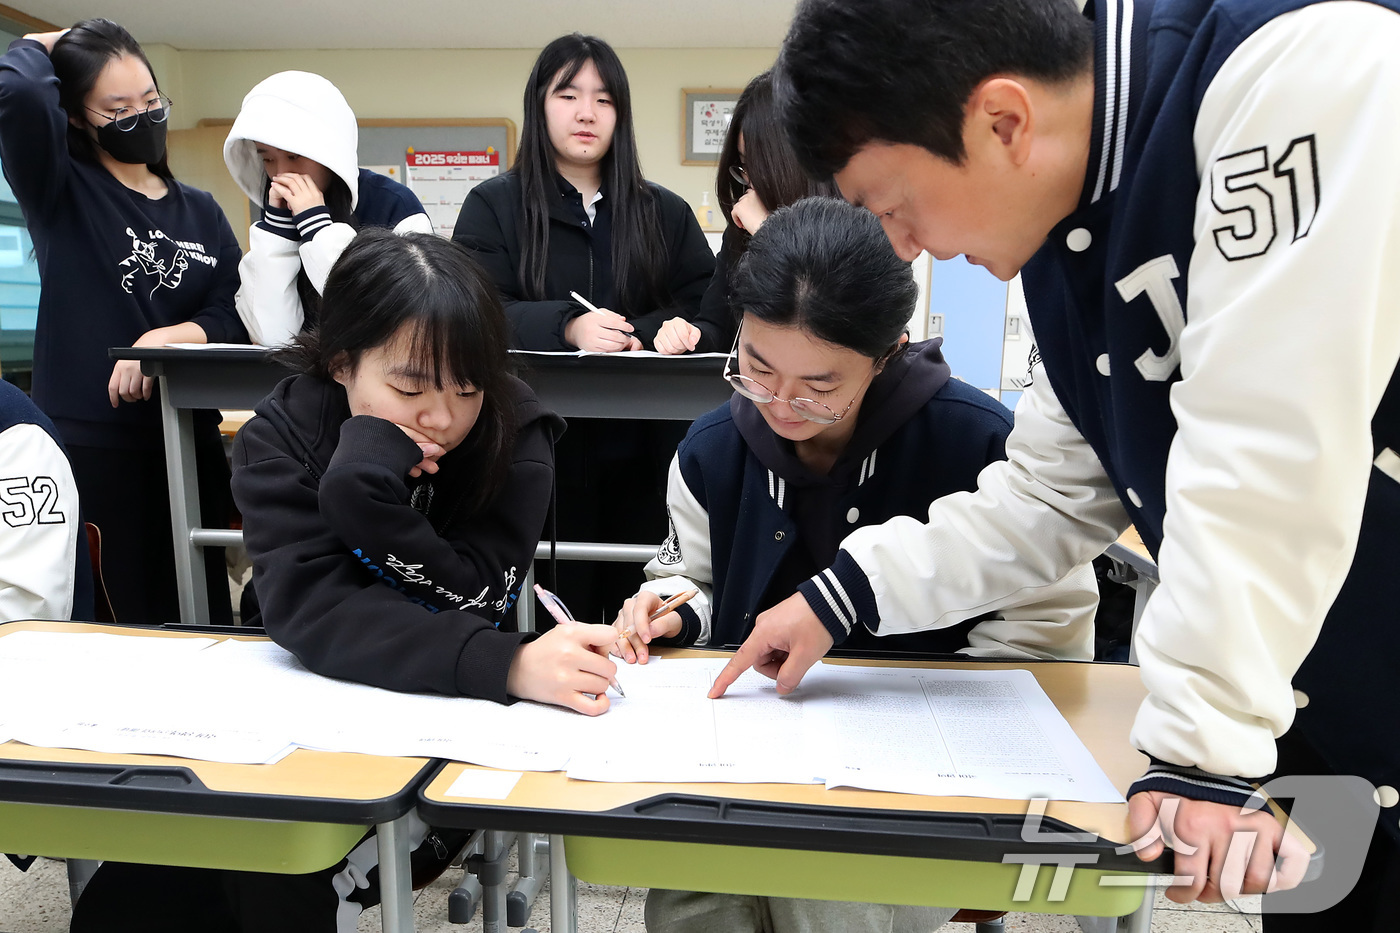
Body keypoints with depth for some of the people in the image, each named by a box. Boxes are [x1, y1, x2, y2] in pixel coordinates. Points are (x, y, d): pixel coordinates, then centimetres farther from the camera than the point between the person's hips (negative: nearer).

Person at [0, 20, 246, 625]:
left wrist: (170, 336, -15)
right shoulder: (60, 191, 3)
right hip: (86, 440, -3)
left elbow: (237, 317, 4)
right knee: (114, 620, -1)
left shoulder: (200, 213, 14)